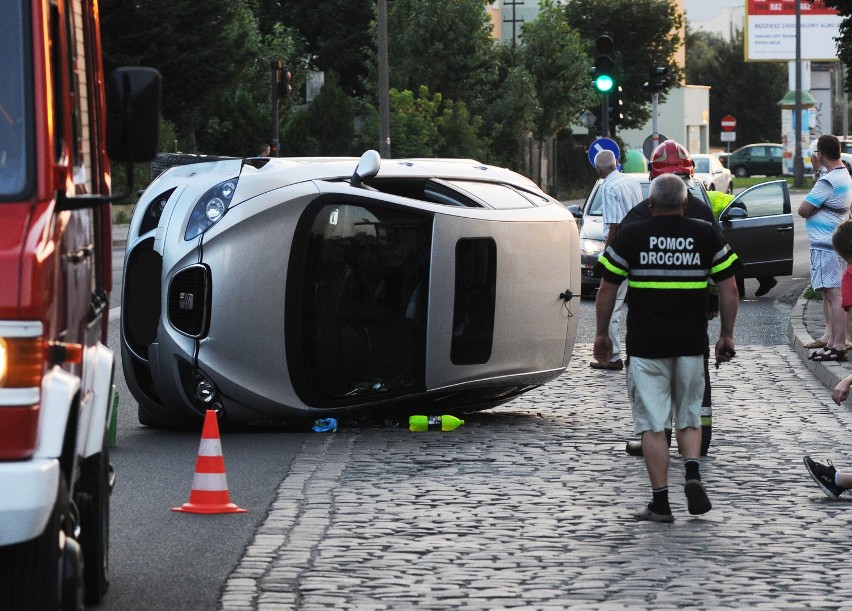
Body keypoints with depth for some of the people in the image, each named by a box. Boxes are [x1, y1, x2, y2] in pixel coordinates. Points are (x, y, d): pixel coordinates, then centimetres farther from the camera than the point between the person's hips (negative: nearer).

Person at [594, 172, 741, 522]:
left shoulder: (630, 237, -2)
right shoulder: (706, 236, 2)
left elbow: (607, 289, 1)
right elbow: (729, 290, 2)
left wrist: (601, 334, 12)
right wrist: (726, 335, 11)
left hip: (645, 345, -2)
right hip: (692, 345, 2)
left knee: (652, 424, 3)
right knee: (688, 419, 17)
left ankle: (660, 503, 1)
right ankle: (693, 475, -7)